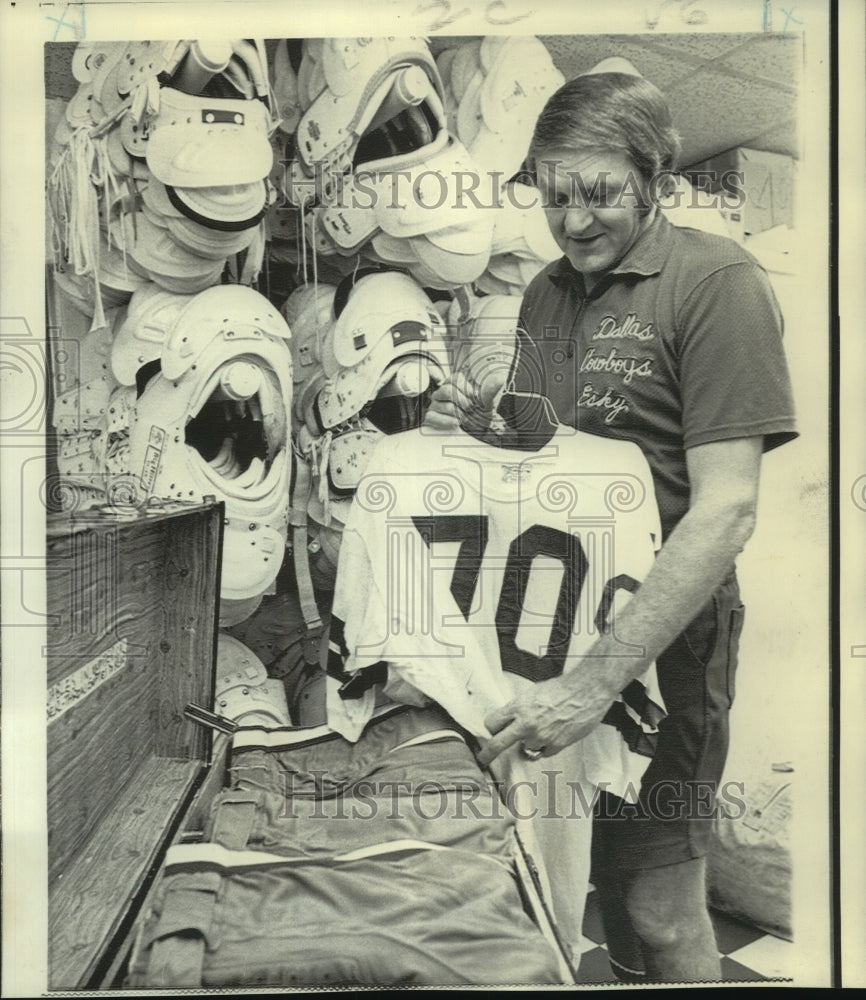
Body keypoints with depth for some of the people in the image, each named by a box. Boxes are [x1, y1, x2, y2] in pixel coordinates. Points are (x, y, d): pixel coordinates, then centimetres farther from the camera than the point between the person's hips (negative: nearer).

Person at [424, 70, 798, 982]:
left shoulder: (717, 281, -12)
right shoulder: (547, 291, 10)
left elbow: (726, 511, -21)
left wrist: (597, 681, -28)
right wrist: (478, 429, -4)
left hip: (659, 637, -6)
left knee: (655, 905, 4)